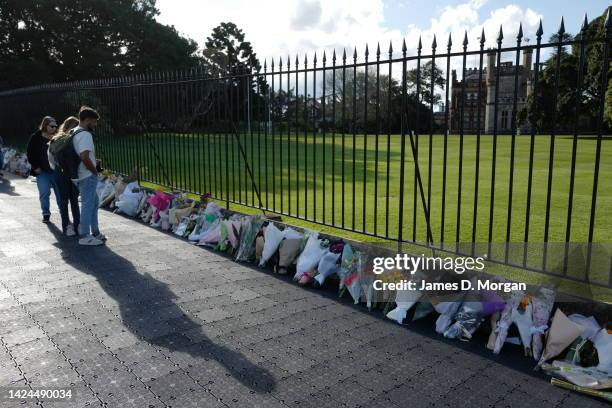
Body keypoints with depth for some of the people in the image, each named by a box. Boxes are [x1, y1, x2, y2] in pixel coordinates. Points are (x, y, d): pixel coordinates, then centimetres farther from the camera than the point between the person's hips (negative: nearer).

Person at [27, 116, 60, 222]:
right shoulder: (35, 138, -1)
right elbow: (30, 154, 2)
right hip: (42, 171, -1)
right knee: (44, 193, 1)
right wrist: (35, 167, -4)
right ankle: (46, 214, 13)